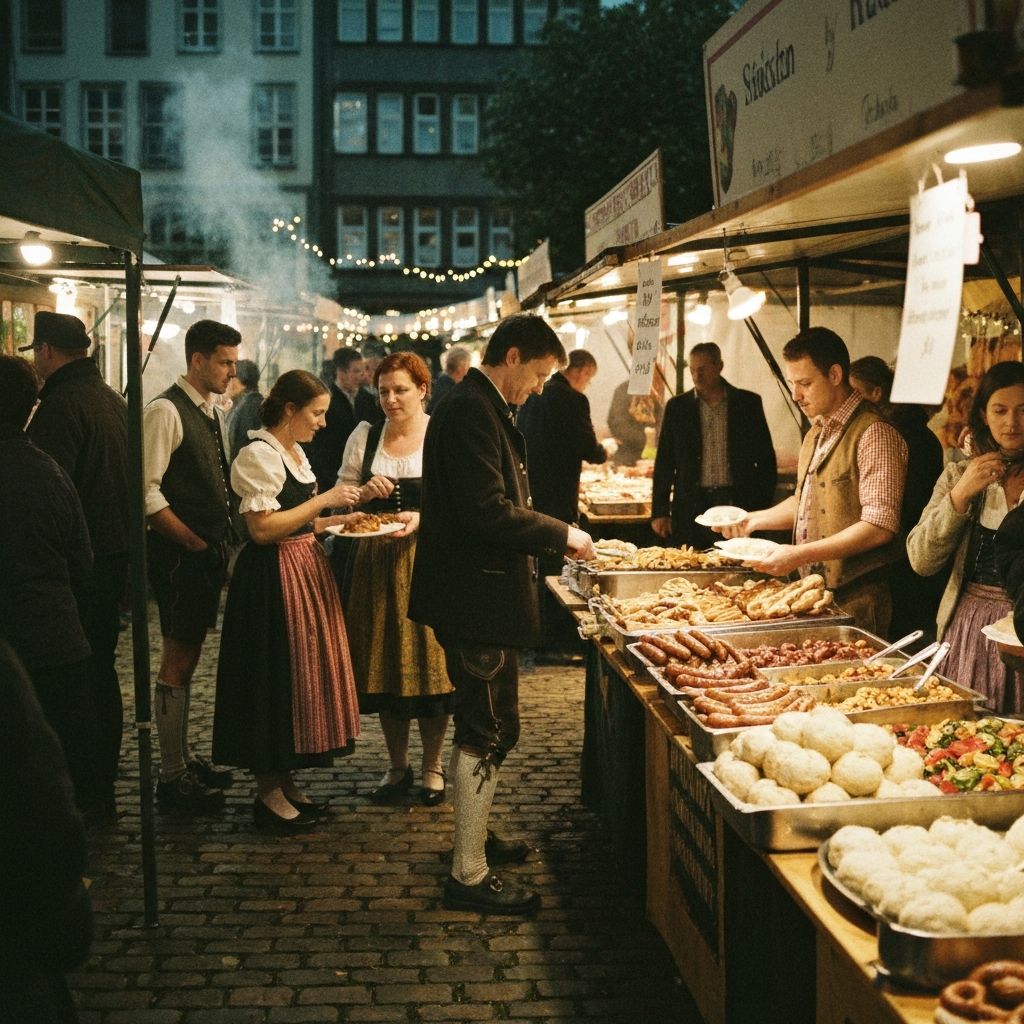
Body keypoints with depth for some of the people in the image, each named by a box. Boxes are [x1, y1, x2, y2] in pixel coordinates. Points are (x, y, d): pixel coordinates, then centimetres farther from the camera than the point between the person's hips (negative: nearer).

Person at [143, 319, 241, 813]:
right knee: (178, 661, -3)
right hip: (179, 555, -9)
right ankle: (172, 777, 5)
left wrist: (224, 541, 9)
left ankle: (184, 758, 26)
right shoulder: (166, 411, -14)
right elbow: (147, 492, -19)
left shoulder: (214, 414, 13)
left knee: (189, 656, 16)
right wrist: (195, 543, -16)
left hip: (209, 553, 9)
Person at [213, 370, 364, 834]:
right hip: (273, 577, -10)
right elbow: (263, 528, -22)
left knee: (300, 674, 12)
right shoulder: (258, 455, -15)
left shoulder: (294, 452, 15)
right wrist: (322, 500, -20)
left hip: (304, 571, 10)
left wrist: (333, 521, 8)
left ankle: (285, 785, 21)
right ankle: (268, 795, 6)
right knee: (274, 676, -3)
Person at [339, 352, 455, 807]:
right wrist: (363, 493, -10)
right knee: (384, 664, 6)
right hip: (377, 561, 3)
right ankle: (397, 766, 21)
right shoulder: (364, 436, 7)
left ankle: (432, 766, 16)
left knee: (430, 662, -1)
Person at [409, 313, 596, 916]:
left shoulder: (484, 409, 16)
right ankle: (470, 875, 3)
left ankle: (476, 837, 36)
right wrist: (561, 534, -15)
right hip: (476, 598, -11)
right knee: (489, 732, -5)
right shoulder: (472, 412, -18)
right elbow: (488, 511, -26)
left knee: (486, 727, 21)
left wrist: (553, 538, 10)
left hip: (482, 592, 11)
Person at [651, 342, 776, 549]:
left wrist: (762, 508, 0)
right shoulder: (677, 406, 8)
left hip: (737, 505, -1)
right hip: (691, 507, 1)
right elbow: (664, 462, 8)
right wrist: (660, 512, 2)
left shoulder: (749, 403, 5)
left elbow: (766, 459, 7)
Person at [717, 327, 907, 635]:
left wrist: (799, 554, -23)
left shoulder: (874, 434, -14)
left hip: (854, 600, -8)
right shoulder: (816, 433, 15)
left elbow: (879, 526, -21)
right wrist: (756, 519, 10)